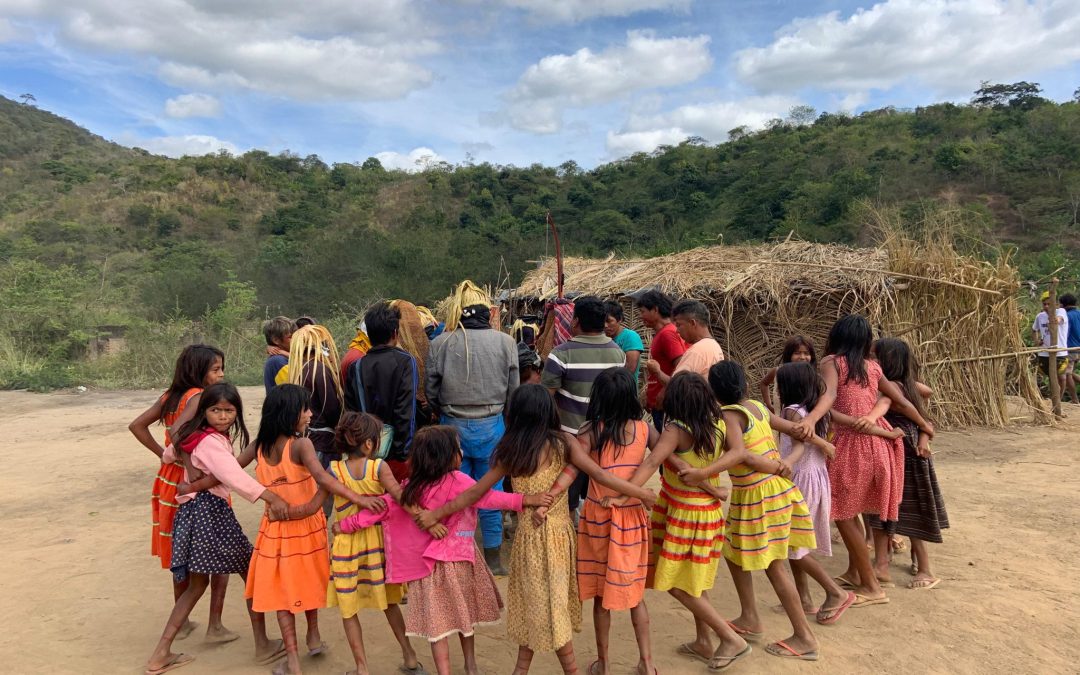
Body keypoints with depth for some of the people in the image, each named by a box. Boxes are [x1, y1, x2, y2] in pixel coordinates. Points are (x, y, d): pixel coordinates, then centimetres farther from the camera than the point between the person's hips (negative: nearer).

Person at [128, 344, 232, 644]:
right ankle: (215, 625, 8)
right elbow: (176, 431, -30)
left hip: (172, 480, 8)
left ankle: (181, 621, 30)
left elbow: (137, 425, 6)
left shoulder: (170, 396, 5)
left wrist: (162, 454, 4)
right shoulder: (199, 396, -18)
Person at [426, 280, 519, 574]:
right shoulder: (504, 342, -9)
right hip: (491, 427, 0)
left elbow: (431, 391, 0)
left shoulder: (440, 344, -8)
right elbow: (513, 390, -2)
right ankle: (493, 558, 25)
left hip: (453, 426, 0)